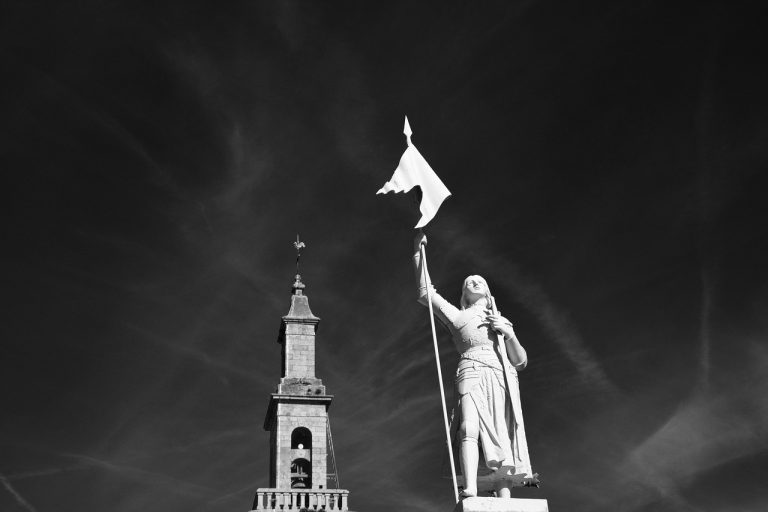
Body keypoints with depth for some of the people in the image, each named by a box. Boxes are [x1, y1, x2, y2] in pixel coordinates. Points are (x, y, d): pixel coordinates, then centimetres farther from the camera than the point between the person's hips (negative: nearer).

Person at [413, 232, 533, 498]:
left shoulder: (504, 323, 32)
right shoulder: (457, 316, 25)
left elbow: (520, 362, 23)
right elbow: (426, 293, 14)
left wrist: (509, 334, 6)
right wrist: (418, 254, 8)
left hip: (504, 381, 3)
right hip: (473, 374, -3)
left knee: (503, 444, -10)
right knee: (469, 429, -29)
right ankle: (470, 494, -44)